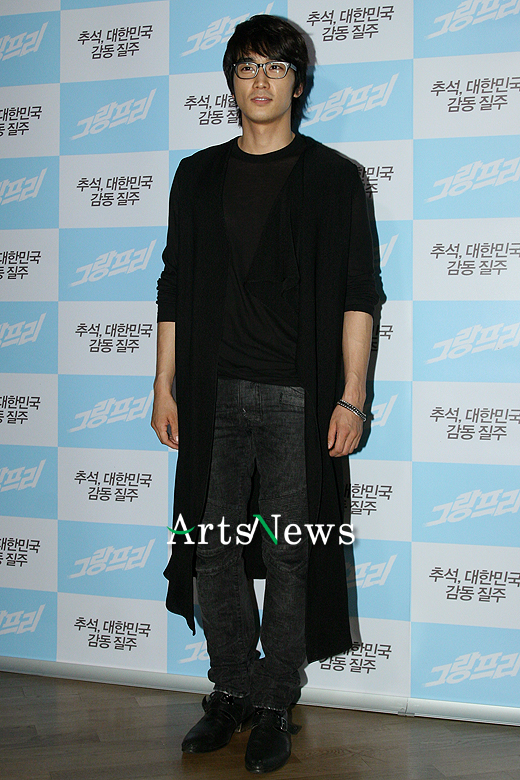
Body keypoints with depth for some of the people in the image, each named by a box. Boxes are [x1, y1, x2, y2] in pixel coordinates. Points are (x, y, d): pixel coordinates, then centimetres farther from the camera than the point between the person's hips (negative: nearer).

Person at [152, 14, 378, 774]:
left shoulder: (332, 177, 2)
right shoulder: (199, 176, 11)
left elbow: (357, 294, -2)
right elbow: (175, 290, 11)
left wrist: (352, 396, -8)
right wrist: (164, 387, 7)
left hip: (298, 396, -3)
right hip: (214, 394, 3)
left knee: (289, 555, 3)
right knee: (214, 548, 7)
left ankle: (275, 706, 18)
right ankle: (231, 691, 25)